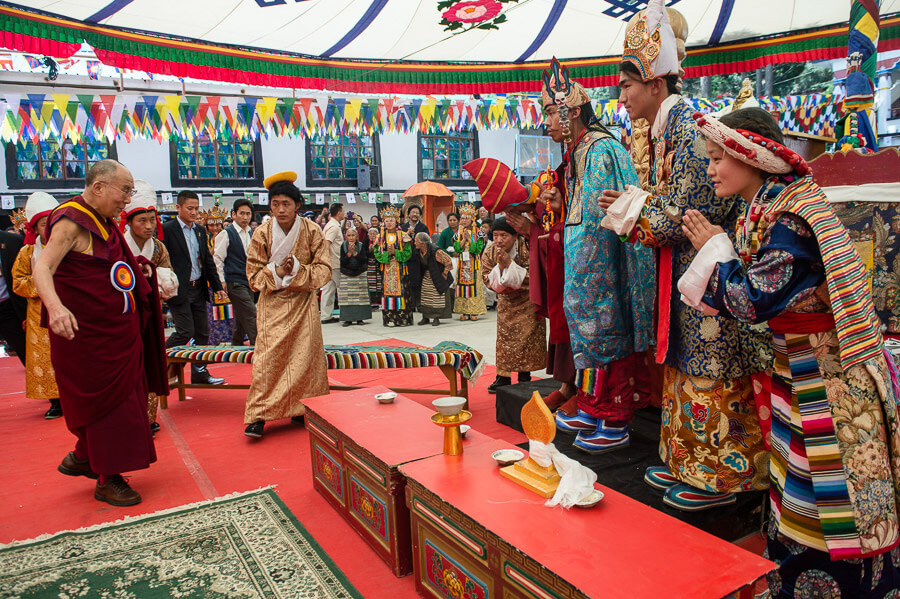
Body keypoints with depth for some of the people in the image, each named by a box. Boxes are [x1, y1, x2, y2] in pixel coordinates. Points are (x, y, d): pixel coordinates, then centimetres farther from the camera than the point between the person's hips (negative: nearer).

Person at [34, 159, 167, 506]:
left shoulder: (103, 222, 12)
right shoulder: (71, 221, -15)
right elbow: (42, 269, -27)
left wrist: (136, 271, 9)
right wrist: (55, 306, -45)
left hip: (116, 329, 9)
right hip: (86, 331, -9)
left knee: (120, 396, 16)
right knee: (103, 400, 0)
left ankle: (83, 458, 35)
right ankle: (108, 480, 14)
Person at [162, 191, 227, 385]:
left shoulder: (200, 231, 13)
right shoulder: (166, 229, -7)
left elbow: (208, 261, 17)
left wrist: (217, 287, 14)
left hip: (199, 289, 7)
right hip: (178, 290, -7)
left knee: (202, 332, 8)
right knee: (185, 332, -8)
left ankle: (199, 373, 17)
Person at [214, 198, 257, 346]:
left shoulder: (251, 234, 13)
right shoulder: (226, 234, -6)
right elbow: (217, 258, -6)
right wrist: (222, 281, -8)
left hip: (250, 283, 7)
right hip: (235, 283, -7)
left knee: (242, 318, 14)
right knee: (251, 317, -13)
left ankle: (236, 345, 26)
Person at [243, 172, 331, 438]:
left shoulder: (312, 231, -6)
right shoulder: (262, 233, -5)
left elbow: (324, 269, -5)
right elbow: (253, 274, -2)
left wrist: (298, 270, -21)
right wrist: (276, 272, -19)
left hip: (303, 302, 1)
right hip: (272, 304, -1)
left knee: (305, 354, 2)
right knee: (268, 356, -6)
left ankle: (301, 410, 16)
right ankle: (258, 416, 1)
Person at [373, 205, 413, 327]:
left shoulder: (403, 235, 3)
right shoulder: (381, 237, 9)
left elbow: (408, 253, -3)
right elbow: (377, 253, 3)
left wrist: (395, 252, -14)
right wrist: (387, 254, -13)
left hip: (400, 269, -1)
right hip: (386, 269, 2)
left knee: (401, 291, -3)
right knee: (388, 290, -1)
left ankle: (403, 318, 1)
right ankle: (389, 318, 3)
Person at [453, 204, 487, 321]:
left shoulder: (478, 233, 0)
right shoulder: (458, 234, 9)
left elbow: (478, 249, -11)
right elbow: (456, 248, -2)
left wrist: (469, 238, -12)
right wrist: (464, 239, -10)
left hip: (474, 264, -3)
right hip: (462, 264, 3)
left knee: (474, 285, -5)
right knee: (462, 286, 0)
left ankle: (474, 311, -1)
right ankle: (464, 312, 3)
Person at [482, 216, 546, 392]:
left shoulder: (526, 248, -27)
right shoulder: (489, 252, -14)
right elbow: (488, 281, -14)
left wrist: (509, 263, -37)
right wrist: (500, 266, -32)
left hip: (527, 298, -3)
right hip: (506, 299, 4)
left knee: (528, 335, -5)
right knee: (504, 335, 3)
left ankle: (524, 375, 6)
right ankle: (503, 376, 10)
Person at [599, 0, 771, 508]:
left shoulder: (688, 129, -15)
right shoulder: (664, 131, 14)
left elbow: (689, 214, -20)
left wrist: (632, 210, -9)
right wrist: (632, 207, 5)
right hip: (683, 272, 10)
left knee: (708, 371, -1)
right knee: (685, 366, 15)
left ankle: (719, 477, 12)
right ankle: (689, 462, 28)